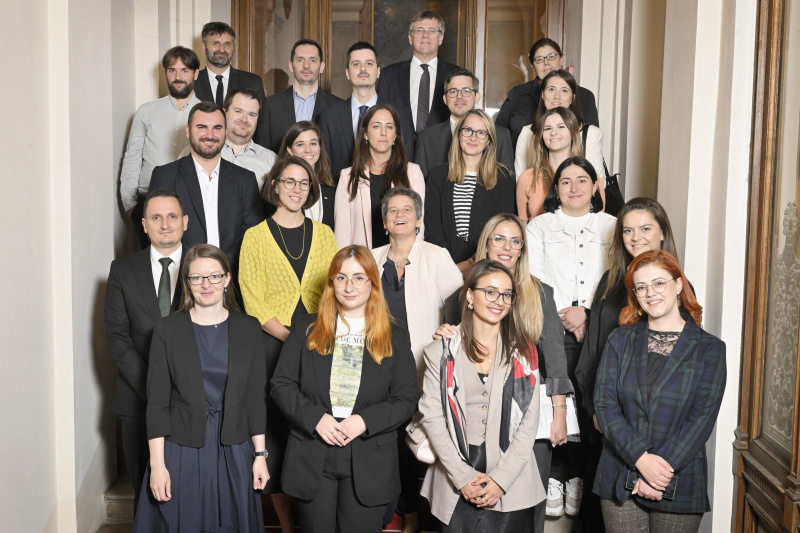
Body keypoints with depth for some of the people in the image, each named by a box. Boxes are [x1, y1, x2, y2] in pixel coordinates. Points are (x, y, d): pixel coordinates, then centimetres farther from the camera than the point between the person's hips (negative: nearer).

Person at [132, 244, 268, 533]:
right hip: (181, 453, -1)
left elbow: (256, 397, 4)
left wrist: (260, 455, 1)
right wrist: (157, 464, -7)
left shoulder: (248, 328, 2)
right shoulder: (167, 329, -2)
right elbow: (157, 401, -3)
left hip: (233, 453, 1)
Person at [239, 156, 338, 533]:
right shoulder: (255, 236, 4)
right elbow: (253, 300, -3)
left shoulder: (323, 234, 12)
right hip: (273, 344, -2)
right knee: (277, 432, 0)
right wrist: (290, 337, -13)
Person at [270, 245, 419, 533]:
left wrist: (365, 421, -16)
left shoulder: (395, 338, 2)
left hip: (368, 465, -1)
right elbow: (281, 384, 1)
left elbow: (407, 399, -1)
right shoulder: (305, 330, 5)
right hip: (312, 461, 1)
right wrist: (315, 418, -15)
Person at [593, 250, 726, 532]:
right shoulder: (620, 341, 4)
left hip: (679, 485, -1)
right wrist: (641, 458, -16)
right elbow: (605, 405, -3)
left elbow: (703, 418, -7)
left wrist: (662, 469, -15)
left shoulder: (710, 349, 0)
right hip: (620, 482, 1)